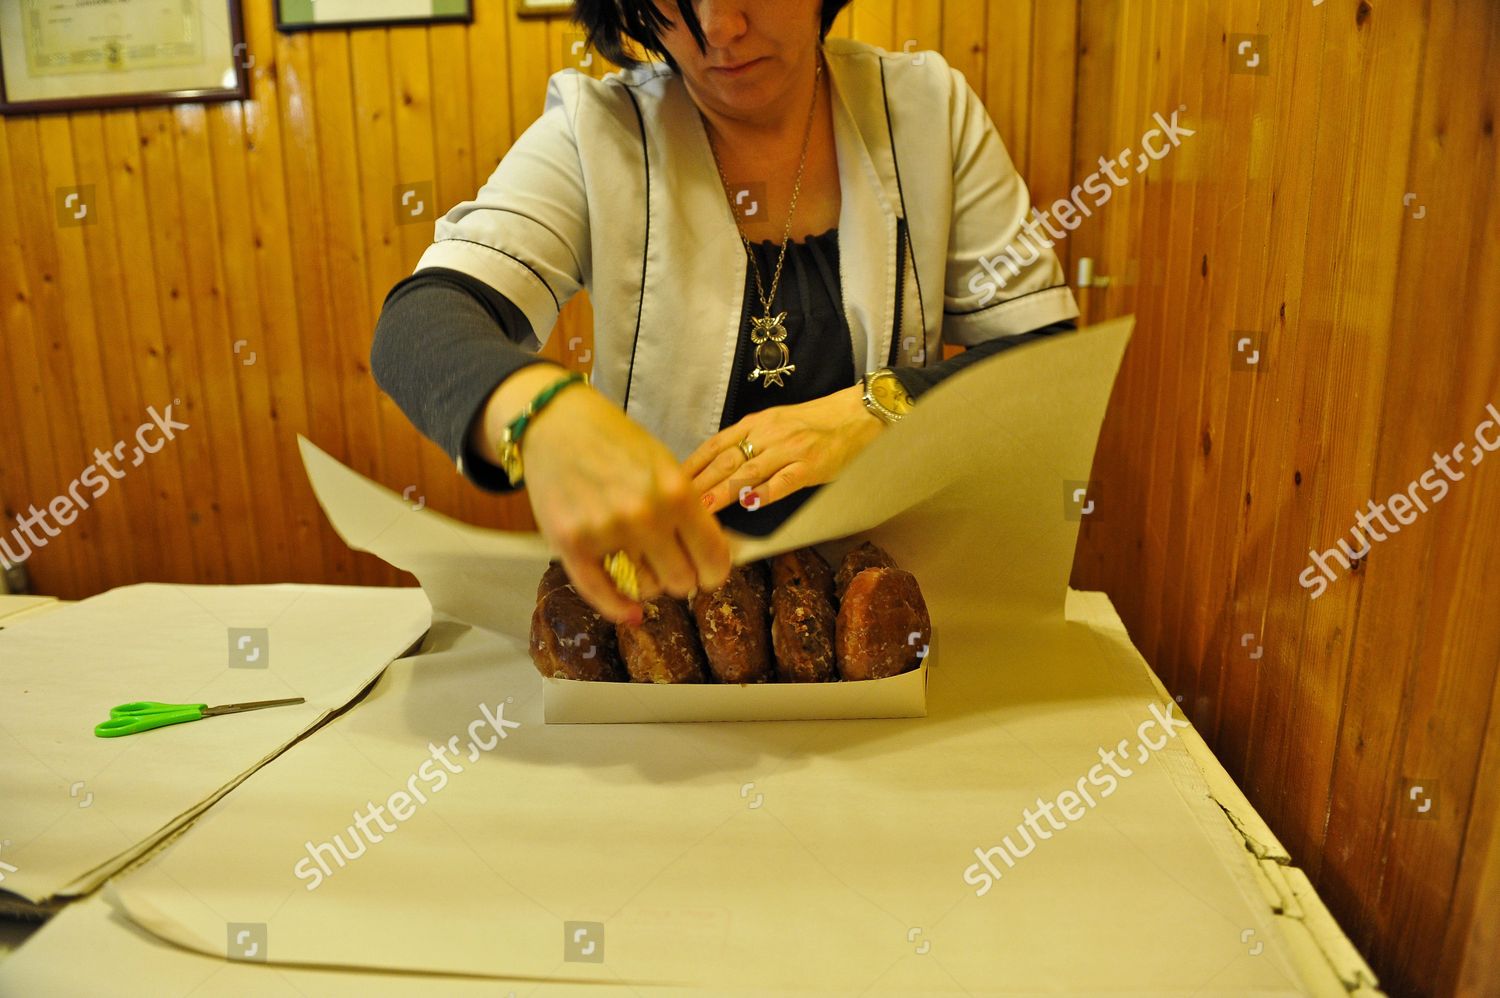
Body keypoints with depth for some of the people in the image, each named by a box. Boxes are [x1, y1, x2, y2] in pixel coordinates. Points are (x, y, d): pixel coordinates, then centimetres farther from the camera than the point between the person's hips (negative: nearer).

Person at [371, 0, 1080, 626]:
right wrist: (539, 409, -43)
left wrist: (875, 409, -23)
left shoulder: (929, 108, -1)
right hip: (657, 590, 0)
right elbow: (418, 325, -19)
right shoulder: (595, 133, -6)